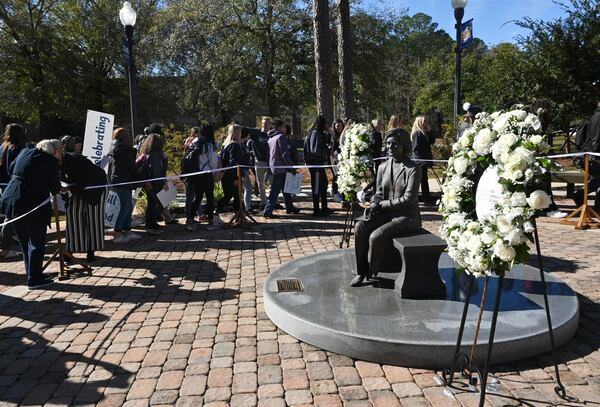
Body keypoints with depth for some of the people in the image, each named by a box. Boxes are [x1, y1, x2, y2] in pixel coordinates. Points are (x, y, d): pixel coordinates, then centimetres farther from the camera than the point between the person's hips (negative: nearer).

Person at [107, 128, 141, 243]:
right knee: (125, 207, -4)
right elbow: (132, 168, -13)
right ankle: (117, 234, -3)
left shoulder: (113, 151, 13)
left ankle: (127, 231, 18)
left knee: (128, 207, 14)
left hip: (114, 182, 9)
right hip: (124, 183, -9)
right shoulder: (126, 150, -13)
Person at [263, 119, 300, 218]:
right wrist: (291, 166, -14)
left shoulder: (271, 138, 14)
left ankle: (289, 207, 29)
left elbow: (269, 154, 19)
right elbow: (285, 154, -19)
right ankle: (267, 211, -6)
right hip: (281, 168, -9)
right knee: (275, 190, -7)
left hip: (274, 167, 9)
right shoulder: (281, 137, -13)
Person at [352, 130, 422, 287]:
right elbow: (379, 193, 12)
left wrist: (382, 204, -13)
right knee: (360, 227, -20)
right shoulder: (383, 167, 10)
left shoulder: (413, 169, -9)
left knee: (376, 236, -28)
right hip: (385, 214, 6)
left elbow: (408, 199, -16)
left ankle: (371, 273, -1)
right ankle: (361, 272, -8)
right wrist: (373, 205, -11)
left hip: (406, 216, -6)